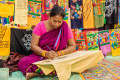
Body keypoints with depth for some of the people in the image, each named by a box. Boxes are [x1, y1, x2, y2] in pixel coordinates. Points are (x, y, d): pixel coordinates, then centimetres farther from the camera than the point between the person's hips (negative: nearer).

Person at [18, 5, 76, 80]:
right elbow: (33, 45, -10)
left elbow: (72, 46, -5)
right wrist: (46, 53, -27)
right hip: (41, 55, 0)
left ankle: (36, 72, -28)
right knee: (22, 62, -25)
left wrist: (59, 53, -21)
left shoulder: (65, 28, -6)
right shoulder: (41, 26, -7)